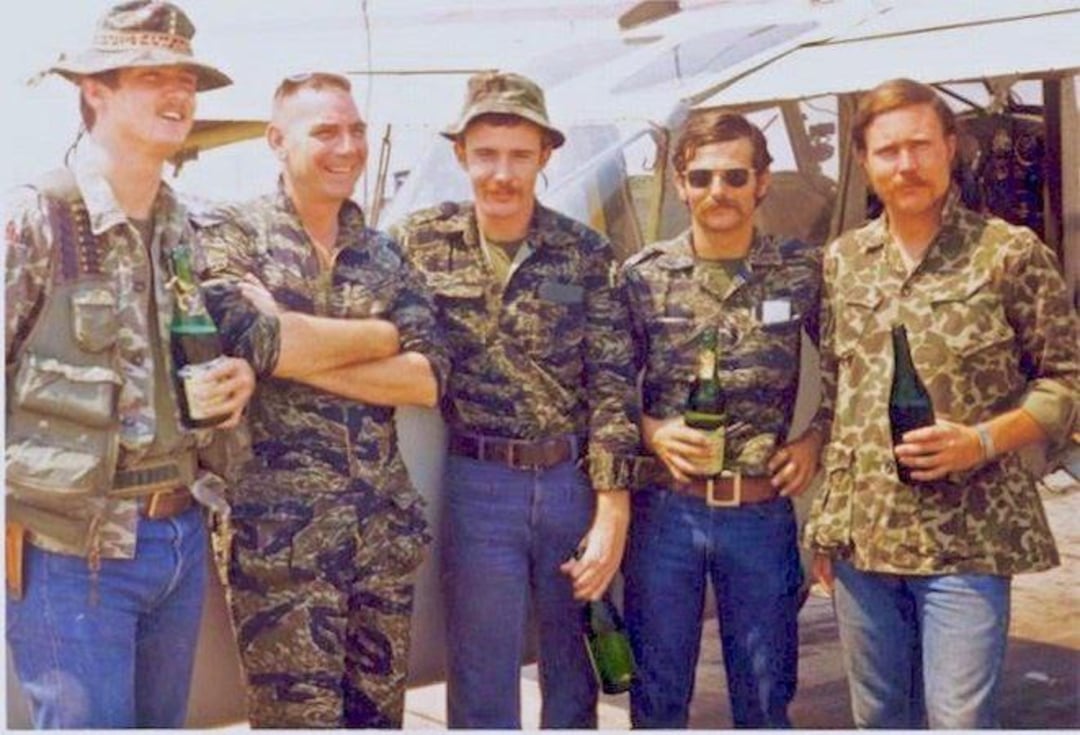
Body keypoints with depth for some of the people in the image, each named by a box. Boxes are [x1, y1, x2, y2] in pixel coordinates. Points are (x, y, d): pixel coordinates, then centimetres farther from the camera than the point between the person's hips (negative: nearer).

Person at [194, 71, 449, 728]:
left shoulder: (385, 254, 12)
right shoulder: (229, 232, -1)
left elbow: (428, 378, -1)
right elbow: (254, 341, -19)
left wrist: (299, 351, -12)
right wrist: (382, 334, -8)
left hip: (387, 521, 5)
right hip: (278, 527, -5)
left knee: (380, 712, 13)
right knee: (300, 718, 0)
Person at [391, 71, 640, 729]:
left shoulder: (588, 254, -2)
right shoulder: (423, 242, -2)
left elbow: (613, 385, -3)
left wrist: (612, 511, -8)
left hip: (576, 482, 1)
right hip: (478, 485, -1)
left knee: (573, 669, 16)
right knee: (482, 682, 5)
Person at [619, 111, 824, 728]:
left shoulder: (803, 273, 0)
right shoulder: (644, 276, -1)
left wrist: (817, 439, -2)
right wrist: (653, 431, -13)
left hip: (763, 513, 0)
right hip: (664, 509, 0)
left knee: (765, 699, 12)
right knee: (658, 694, 11)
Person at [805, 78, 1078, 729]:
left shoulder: (1010, 253, -4)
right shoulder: (842, 260, 9)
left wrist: (982, 441, -17)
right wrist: (827, 526, 11)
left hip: (967, 539, -4)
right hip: (860, 535, 5)